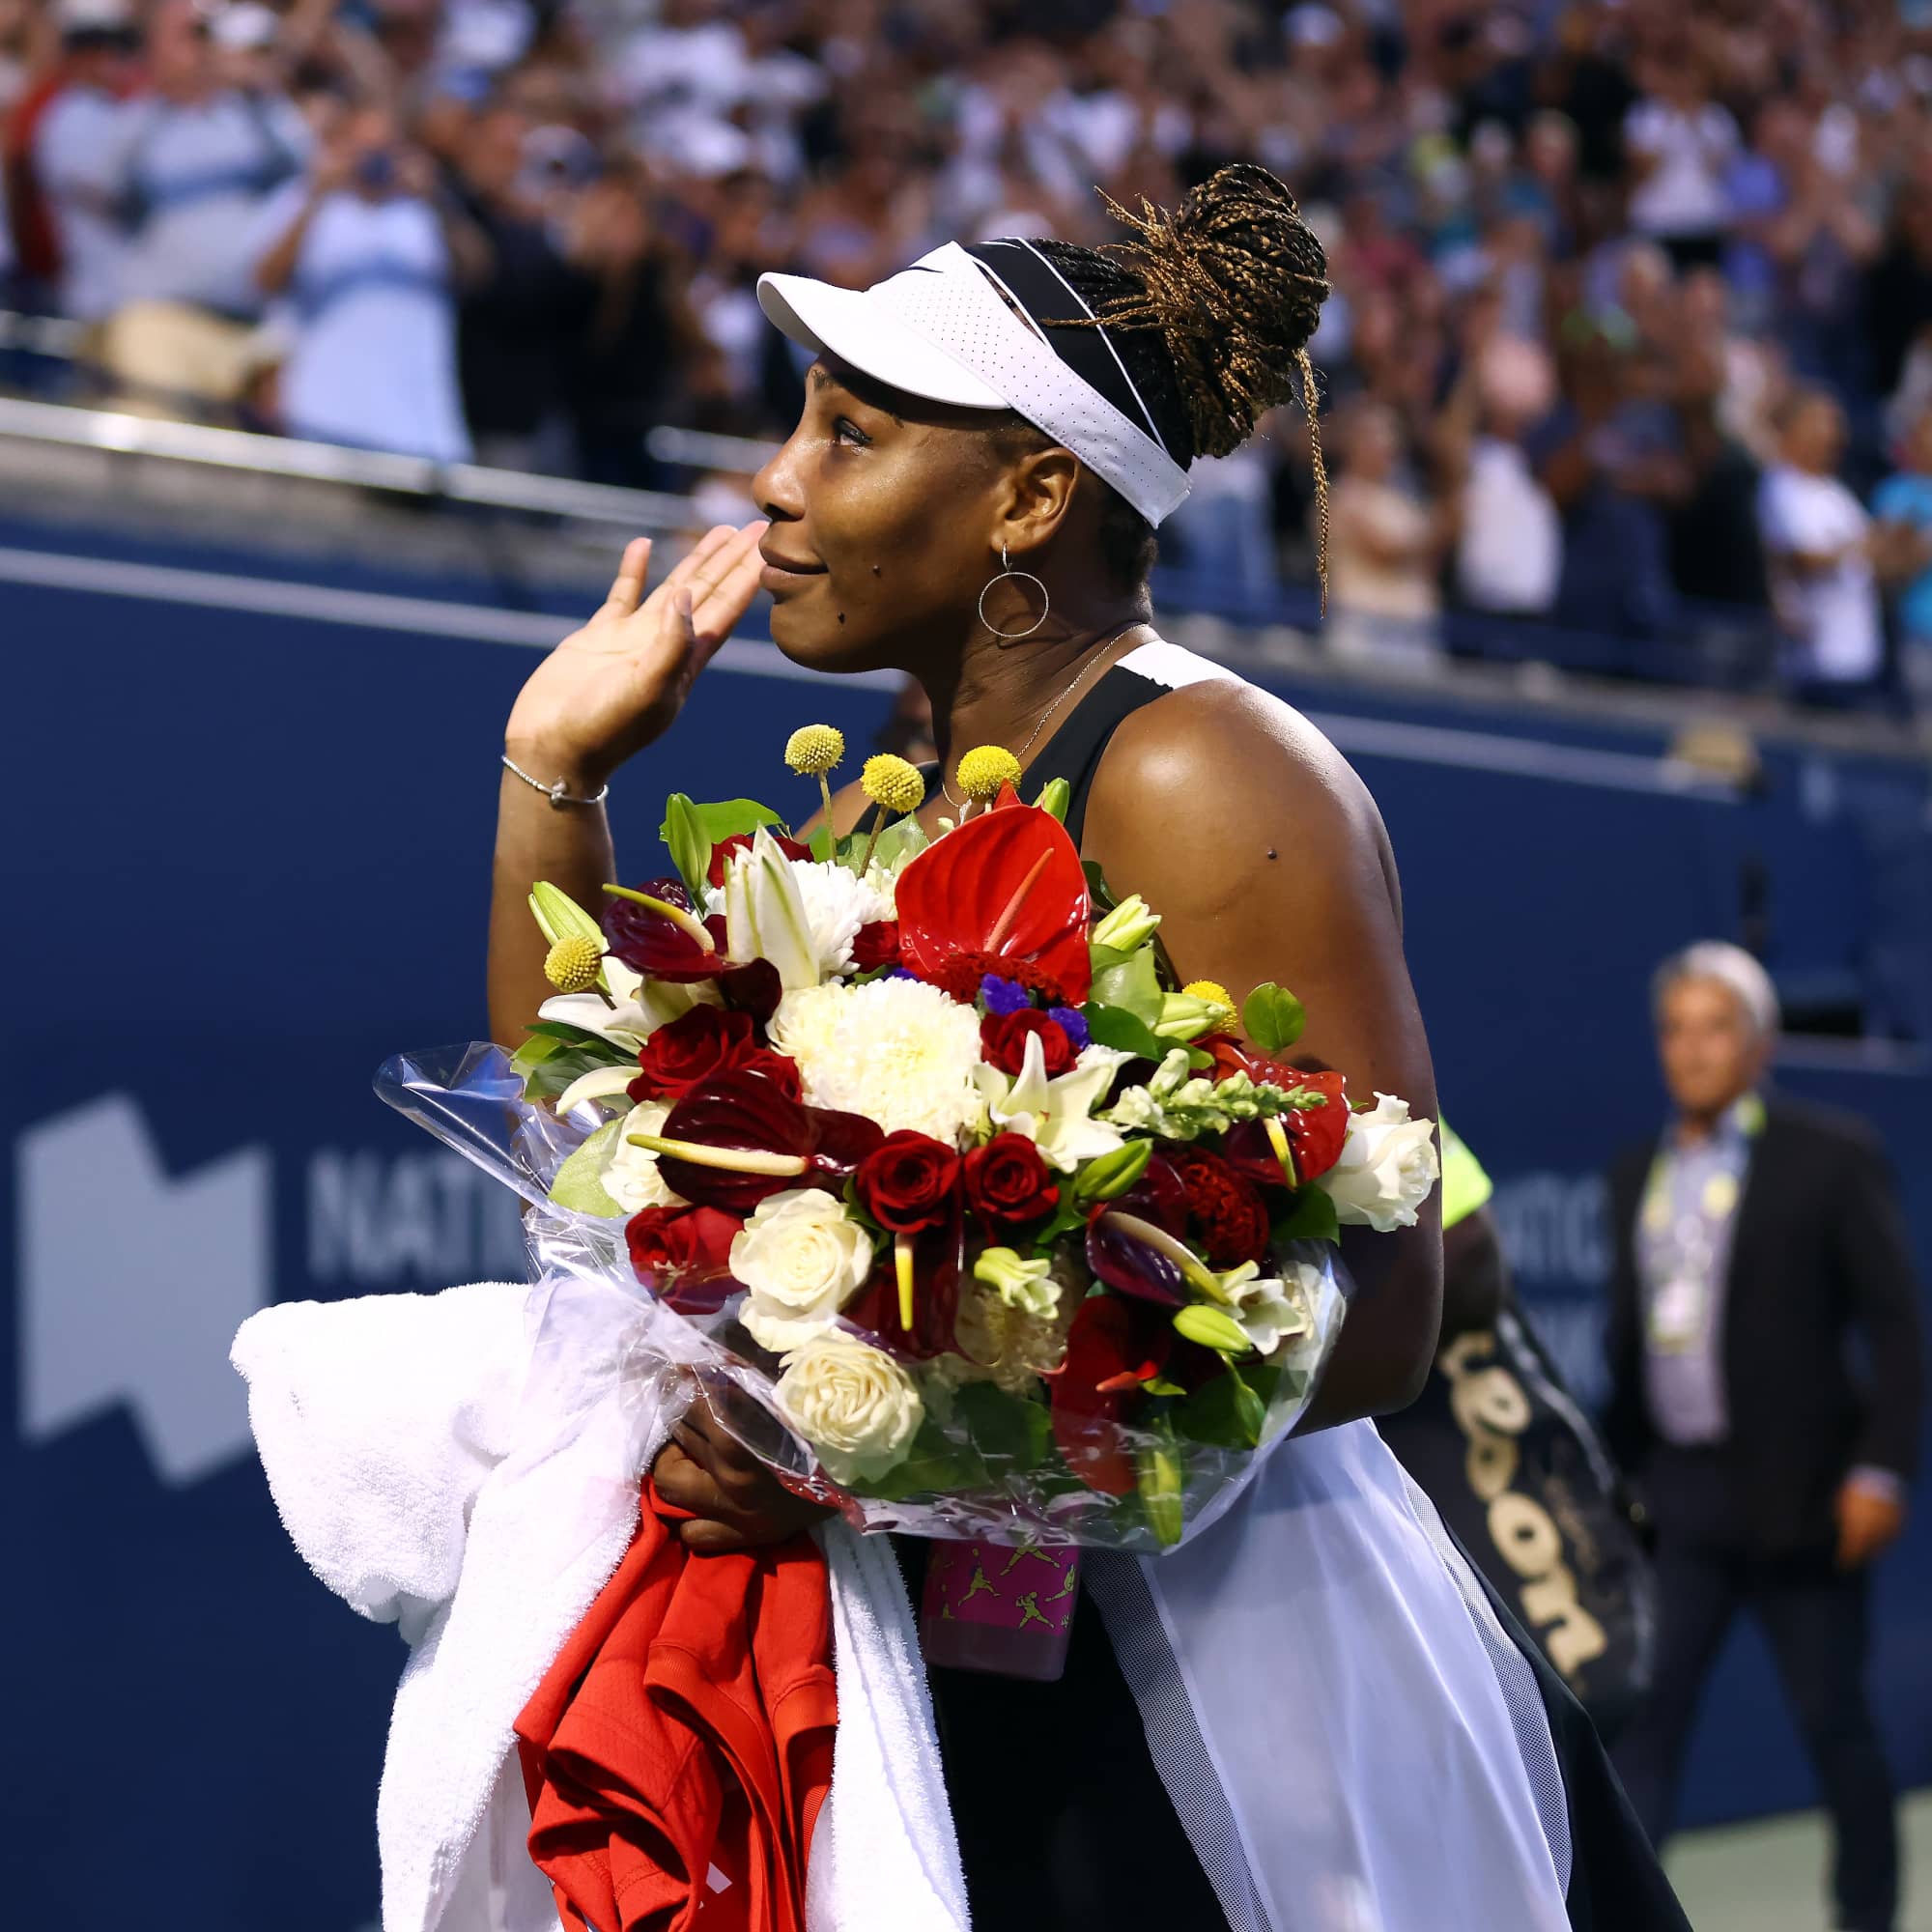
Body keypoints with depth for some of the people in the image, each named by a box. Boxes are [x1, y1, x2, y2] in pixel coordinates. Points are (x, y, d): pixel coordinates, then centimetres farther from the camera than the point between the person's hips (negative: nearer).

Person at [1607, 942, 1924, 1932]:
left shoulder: (1832, 1157, -4)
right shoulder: (1639, 1173, 11)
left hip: (1796, 1490, -4)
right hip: (1676, 1493, 4)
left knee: (1833, 1721, 6)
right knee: (1639, 1714, -3)